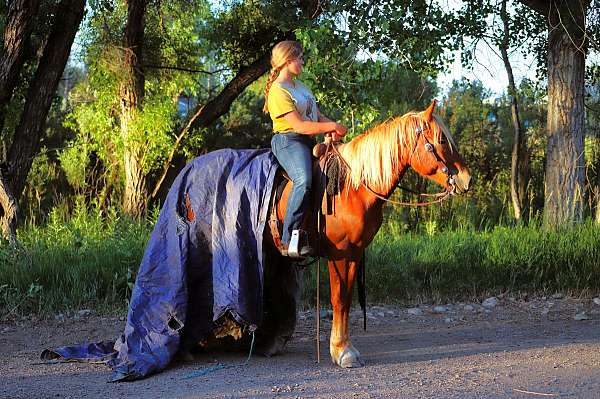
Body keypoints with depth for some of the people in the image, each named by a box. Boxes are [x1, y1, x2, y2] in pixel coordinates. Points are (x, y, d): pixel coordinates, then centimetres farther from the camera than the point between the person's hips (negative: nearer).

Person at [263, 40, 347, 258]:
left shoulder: (300, 85, 21)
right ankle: (290, 240, -34)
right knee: (304, 181, -34)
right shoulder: (278, 91, -10)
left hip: (309, 142, 10)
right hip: (288, 141, -10)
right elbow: (299, 126, -17)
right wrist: (332, 126, -13)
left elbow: (318, 115, 20)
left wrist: (332, 129, -2)